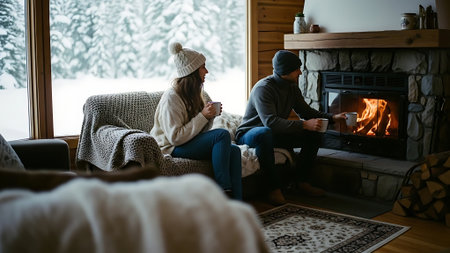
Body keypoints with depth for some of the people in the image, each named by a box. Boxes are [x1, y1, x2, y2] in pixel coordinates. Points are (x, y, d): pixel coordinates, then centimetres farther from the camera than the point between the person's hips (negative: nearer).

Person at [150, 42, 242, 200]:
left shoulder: (194, 94, 11)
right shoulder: (171, 98, -17)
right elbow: (175, 137, -23)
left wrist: (211, 116, -6)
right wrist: (203, 116, -22)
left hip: (191, 143, 8)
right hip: (172, 149, -8)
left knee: (234, 150, -16)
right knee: (222, 135, -26)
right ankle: (223, 190, -19)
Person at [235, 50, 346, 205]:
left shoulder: (292, 87, 4)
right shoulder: (263, 88, -24)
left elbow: (305, 111, 11)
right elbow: (270, 121, -37)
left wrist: (332, 117, -4)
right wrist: (304, 125, -42)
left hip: (276, 133, 8)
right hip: (249, 134, -8)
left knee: (315, 134, -5)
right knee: (265, 133, -43)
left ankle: (302, 181, 0)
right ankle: (274, 188, -32)